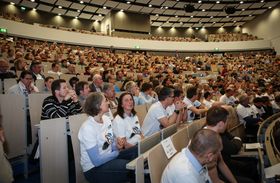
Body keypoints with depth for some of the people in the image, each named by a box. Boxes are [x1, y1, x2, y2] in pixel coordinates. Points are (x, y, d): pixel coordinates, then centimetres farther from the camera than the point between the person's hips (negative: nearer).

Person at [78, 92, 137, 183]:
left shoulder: (106, 119, -1)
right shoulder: (87, 128, -23)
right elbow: (97, 161, -23)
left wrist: (116, 143, -11)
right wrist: (117, 152, -12)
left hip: (109, 157, 8)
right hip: (94, 169, -7)